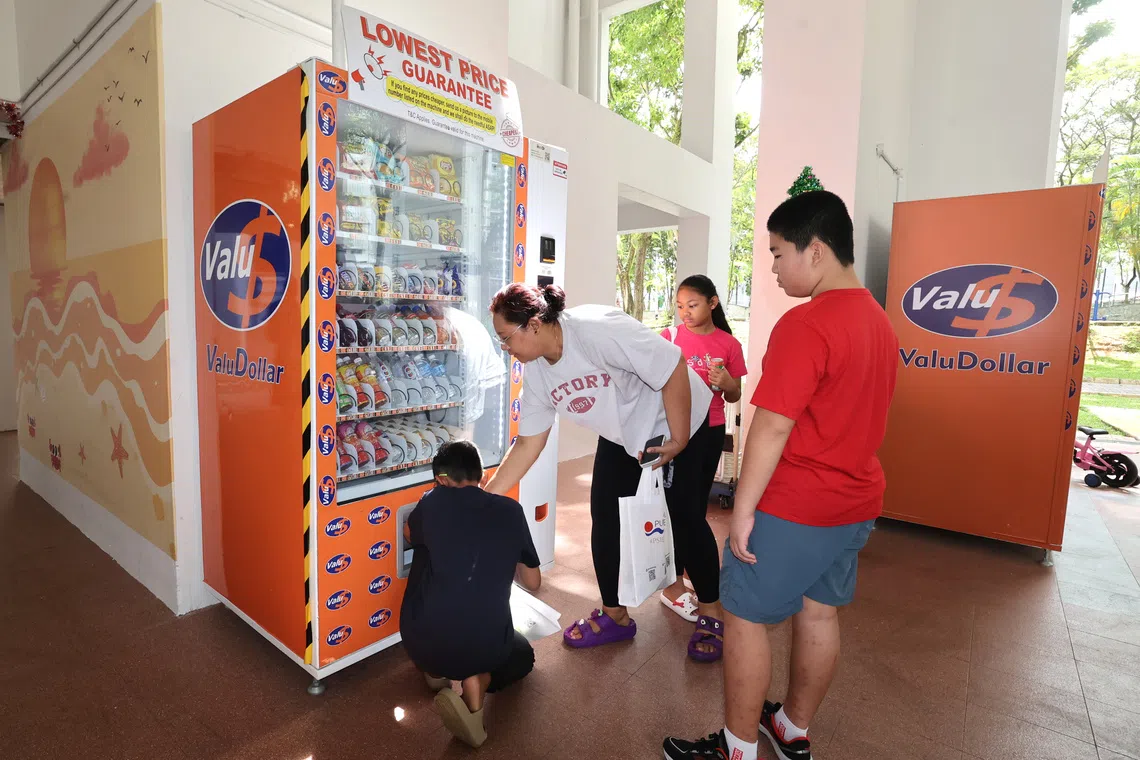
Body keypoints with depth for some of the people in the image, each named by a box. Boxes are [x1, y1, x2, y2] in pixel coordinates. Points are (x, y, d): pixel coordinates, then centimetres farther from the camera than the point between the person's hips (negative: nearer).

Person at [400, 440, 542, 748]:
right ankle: (476, 680, 3)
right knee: (522, 656, 33)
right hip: (485, 645, -1)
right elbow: (533, 582, 13)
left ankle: (434, 670, 28)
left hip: (421, 641, 1)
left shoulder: (434, 501, 0)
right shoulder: (511, 511, 2)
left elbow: (409, 535, 24)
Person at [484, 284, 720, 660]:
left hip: (677, 422, -6)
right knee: (605, 516, 2)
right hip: (621, 437, 7)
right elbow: (527, 444, -3)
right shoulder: (536, 372, -10)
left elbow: (674, 367, -30)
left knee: (682, 516, 0)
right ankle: (615, 616, 21)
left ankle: (715, 615, 22)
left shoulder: (597, 329, -34)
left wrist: (678, 440, -24)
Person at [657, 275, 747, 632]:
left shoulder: (729, 345, 0)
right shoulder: (669, 337, -4)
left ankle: (678, 578, 29)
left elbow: (734, 397, 6)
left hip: (709, 432, 2)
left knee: (696, 507, 12)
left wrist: (726, 383, -15)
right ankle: (673, 585, 17)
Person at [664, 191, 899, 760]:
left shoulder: (805, 324, -21)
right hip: (857, 500, 9)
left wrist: (742, 511, -16)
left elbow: (771, 428, -23)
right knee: (819, 613, 19)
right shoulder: (879, 320, 8)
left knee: (743, 617, 7)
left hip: (794, 507, -9)